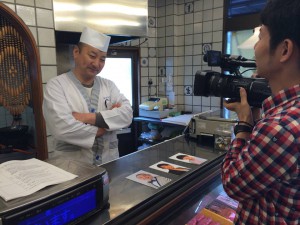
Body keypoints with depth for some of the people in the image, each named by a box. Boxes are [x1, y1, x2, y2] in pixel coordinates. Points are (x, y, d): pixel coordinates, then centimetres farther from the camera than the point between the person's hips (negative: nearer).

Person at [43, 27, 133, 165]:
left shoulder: (108, 85, 10)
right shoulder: (56, 85, -2)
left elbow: (127, 114, -3)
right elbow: (62, 128, -15)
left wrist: (89, 117, -14)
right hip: (72, 165, -2)